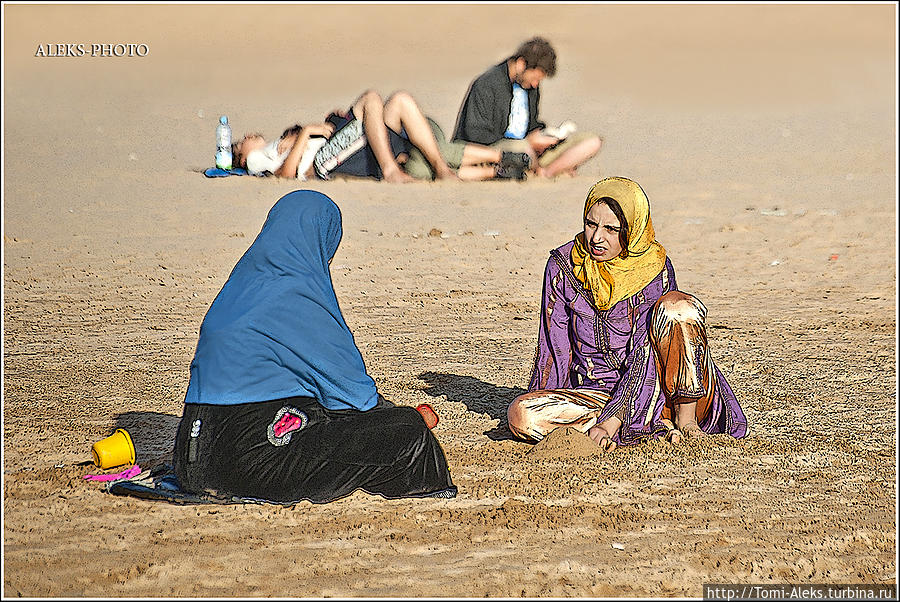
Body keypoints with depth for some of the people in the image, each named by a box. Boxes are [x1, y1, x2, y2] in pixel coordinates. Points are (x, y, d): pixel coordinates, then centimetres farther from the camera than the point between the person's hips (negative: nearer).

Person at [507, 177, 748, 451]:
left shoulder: (655, 270, -12)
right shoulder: (563, 265, -4)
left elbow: (644, 355, -18)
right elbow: (554, 348, 4)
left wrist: (610, 422, -28)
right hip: (595, 393, 3)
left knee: (676, 305, -25)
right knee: (520, 413, -27)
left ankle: (686, 418, -18)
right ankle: (658, 425, -21)